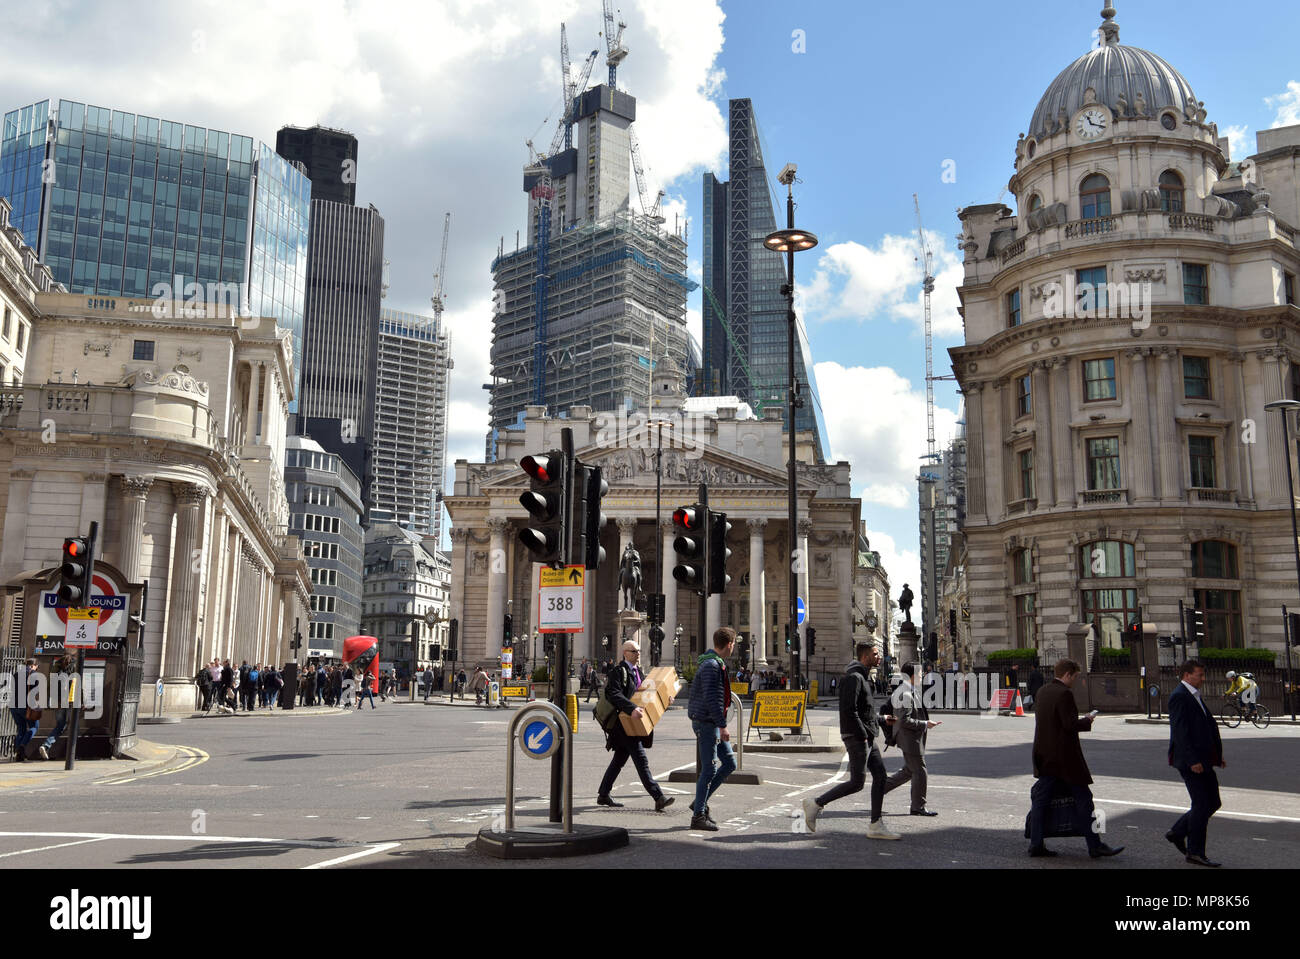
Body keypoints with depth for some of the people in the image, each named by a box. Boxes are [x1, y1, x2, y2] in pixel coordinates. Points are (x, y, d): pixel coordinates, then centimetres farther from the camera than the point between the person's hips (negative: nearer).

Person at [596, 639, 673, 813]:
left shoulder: (637, 671, 17)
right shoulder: (619, 671, -12)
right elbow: (614, 695, -24)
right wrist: (632, 709, -37)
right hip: (623, 722, -9)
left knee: (619, 759, 15)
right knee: (641, 759, -12)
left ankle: (603, 795, 25)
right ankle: (658, 797, -15)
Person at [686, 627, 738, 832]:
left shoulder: (717, 664, 14)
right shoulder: (711, 665, -18)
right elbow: (711, 699, -24)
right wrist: (722, 726, -24)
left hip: (712, 723, 10)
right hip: (706, 722, -10)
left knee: (729, 763, 11)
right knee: (709, 769, -5)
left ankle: (701, 801, 18)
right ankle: (698, 816, 4)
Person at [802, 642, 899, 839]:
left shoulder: (864, 677, 19)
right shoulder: (853, 677, -14)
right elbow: (849, 711, -22)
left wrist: (881, 719, 29)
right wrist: (863, 735, -20)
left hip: (867, 738, 10)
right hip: (857, 737, -10)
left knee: (880, 775, 5)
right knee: (857, 782, -8)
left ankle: (876, 825, 8)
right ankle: (815, 805, 1)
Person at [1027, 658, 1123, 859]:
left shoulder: (1042, 691, 10)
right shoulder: (1064, 693, -17)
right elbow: (1070, 724, -22)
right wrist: (1087, 721, -3)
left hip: (1044, 755, 8)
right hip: (1064, 756, -8)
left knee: (1040, 799, 8)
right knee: (1083, 798, 2)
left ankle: (1036, 844, 9)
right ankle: (1095, 846, 8)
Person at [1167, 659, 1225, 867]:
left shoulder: (1195, 696, 17)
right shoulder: (1179, 696, -14)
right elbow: (1180, 731, -20)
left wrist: (1218, 755, 16)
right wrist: (1192, 761, -23)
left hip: (1203, 760, 10)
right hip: (1191, 760, -10)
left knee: (1213, 802, 13)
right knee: (1202, 805, -4)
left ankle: (1177, 833, 24)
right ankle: (1195, 852, 7)